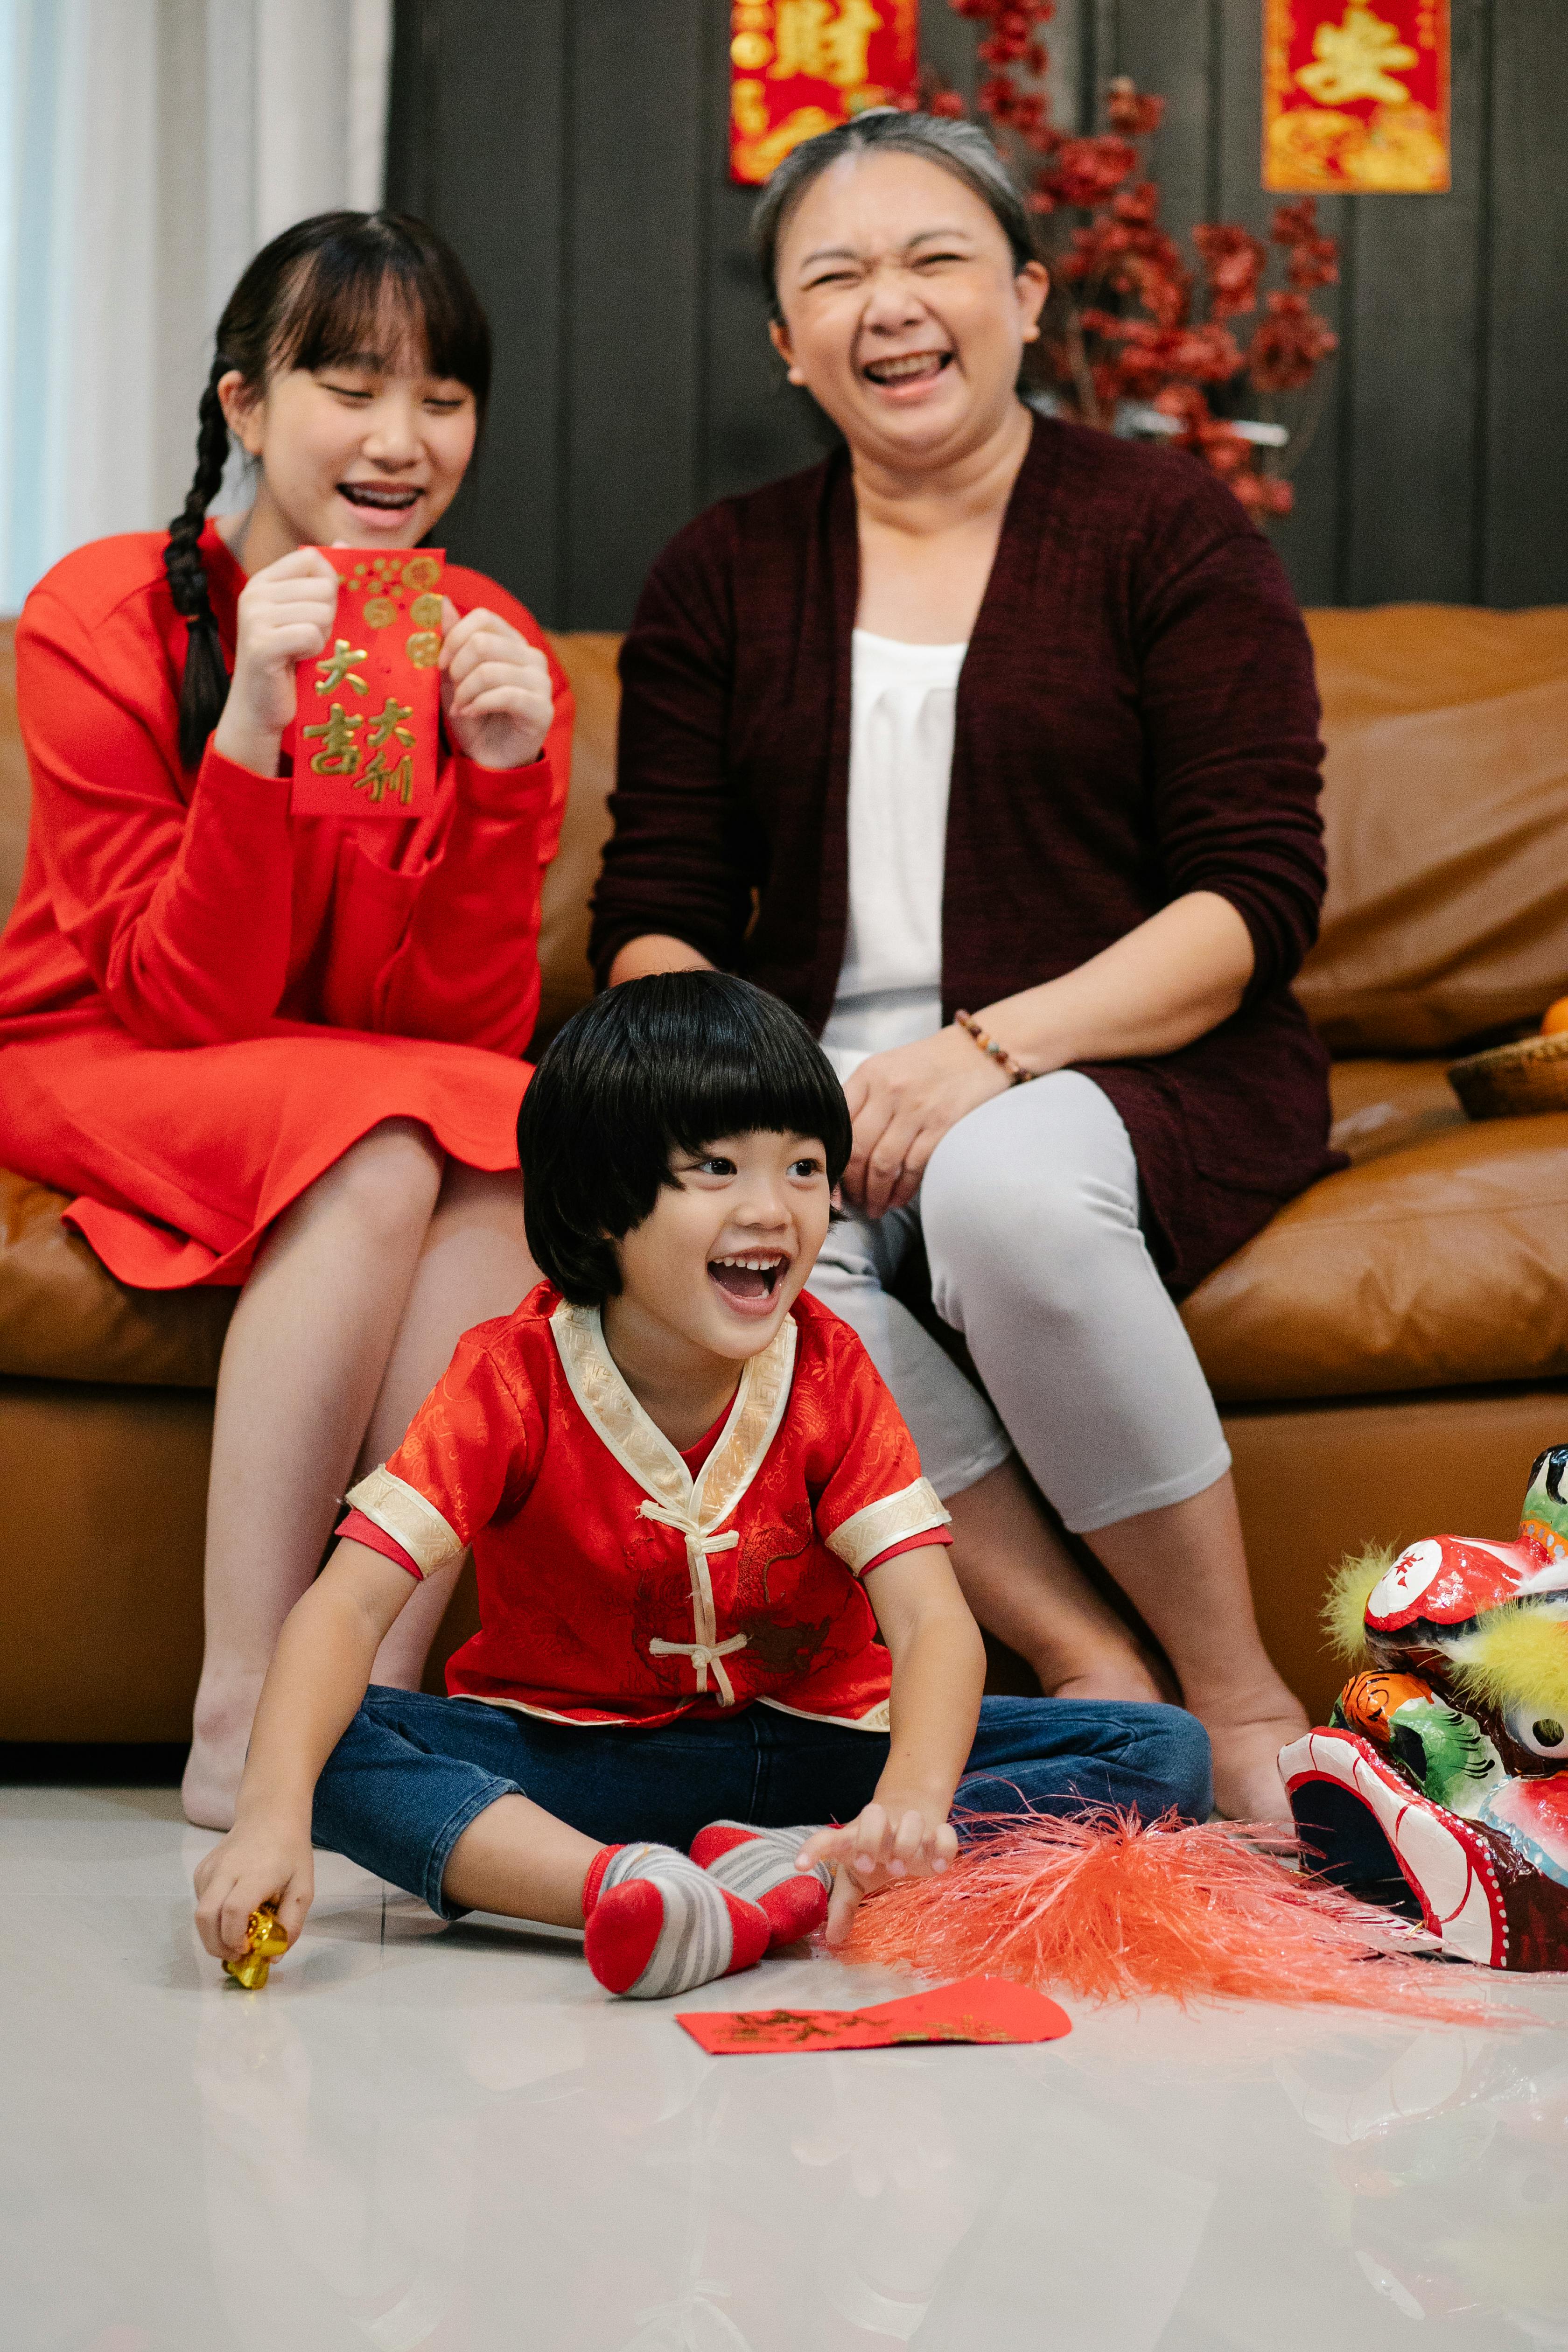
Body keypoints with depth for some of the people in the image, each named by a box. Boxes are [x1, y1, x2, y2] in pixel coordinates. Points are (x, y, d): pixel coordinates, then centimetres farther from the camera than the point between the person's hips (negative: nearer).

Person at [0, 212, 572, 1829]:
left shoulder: (487, 650, -5)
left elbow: (461, 1018, -11)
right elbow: (182, 1004, -18)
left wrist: (505, 776, -26)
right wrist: (250, 731, -31)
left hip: (388, 1093, 4)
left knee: (508, 1134, -30)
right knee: (381, 1147, -33)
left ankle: (382, 1709, -30)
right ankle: (238, 1722, -31)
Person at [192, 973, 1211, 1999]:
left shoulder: (829, 1373, -11)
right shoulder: (515, 1377, -15)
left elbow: (934, 1622, -21)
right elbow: (350, 1603, -24)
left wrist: (911, 1800, -44)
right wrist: (273, 1815, -43)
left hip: (809, 1749, 2)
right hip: (571, 1756, -2)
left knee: (1166, 1754, -18)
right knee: (333, 1744, -31)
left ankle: (797, 1871, -33)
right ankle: (628, 1890, -47)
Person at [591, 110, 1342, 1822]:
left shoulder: (1165, 529, 2)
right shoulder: (723, 574, 13)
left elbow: (1258, 895, -6)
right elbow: (656, 907, 10)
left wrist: (991, 1047, -20)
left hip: (1135, 1067, -3)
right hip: (823, 1082, 3)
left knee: (1008, 1187, -38)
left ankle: (1243, 1710, -23)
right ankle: (1092, 1676, -26)